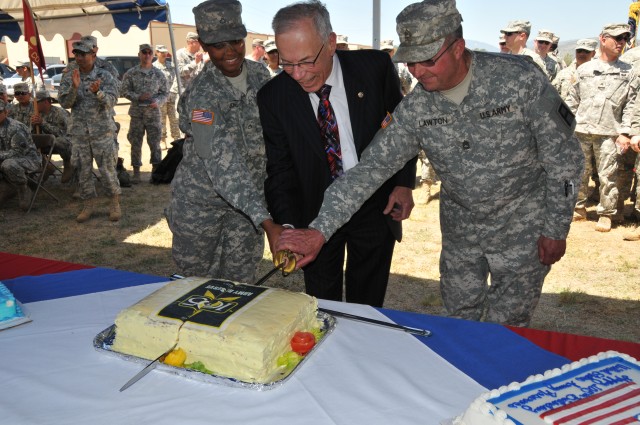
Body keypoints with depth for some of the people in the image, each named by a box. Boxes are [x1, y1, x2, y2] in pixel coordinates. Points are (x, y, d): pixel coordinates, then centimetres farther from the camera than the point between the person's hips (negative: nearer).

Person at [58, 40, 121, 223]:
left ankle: (115, 203, 14)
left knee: (107, 169, 0)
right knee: (84, 170, 8)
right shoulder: (68, 77, 4)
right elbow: (64, 103, -4)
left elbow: (111, 101, -14)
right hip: (78, 132, 3)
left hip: (102, 131, -3)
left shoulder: (105, 76, -4)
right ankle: (88, 204, 19)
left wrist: (97, 92, -33)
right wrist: (74, 87, -21)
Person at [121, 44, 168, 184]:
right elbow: (124, 91, 2)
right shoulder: (131, 73, 3)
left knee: (155, 143, 2)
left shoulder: (159, 74, 5)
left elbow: (165, 93, 6)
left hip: (153, 113, 0)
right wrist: (138, 97, -14)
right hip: (136, 113, 0)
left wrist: (157, 102, -13)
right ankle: (136, 172, 14)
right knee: (136, 143, 5)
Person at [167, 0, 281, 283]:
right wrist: (267, 223, -40)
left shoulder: (260, 74, -3)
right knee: (197, 280, 14)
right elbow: (223, 165, -32)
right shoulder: (203, 95, -23)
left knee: (240, 283, 12)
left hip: (249, 196, 4)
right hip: (201, 199, -4)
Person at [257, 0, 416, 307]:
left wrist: (404, 183, -7)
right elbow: (279, 170, -9)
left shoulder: (375, 67, -12)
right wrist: (288, 228, -22)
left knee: (367, 305, 17)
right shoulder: (272, 97, -12)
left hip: (374, 209, 0)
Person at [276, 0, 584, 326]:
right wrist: (319, 230, -25)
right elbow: (370, 168, -16)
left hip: (522, 232, -2)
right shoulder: (415, 108, -12)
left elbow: (563, 160, -11)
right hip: (459, 234, 3)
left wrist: (556, 229, -8)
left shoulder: (522, 80, -20)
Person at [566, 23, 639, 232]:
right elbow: (572, 101, 12)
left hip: (609, 133, -1)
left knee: (608, 176, -1)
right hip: (581, 131, 1)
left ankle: (606, 215, 11)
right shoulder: (584, 69, 10)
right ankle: (579, 208, 24)